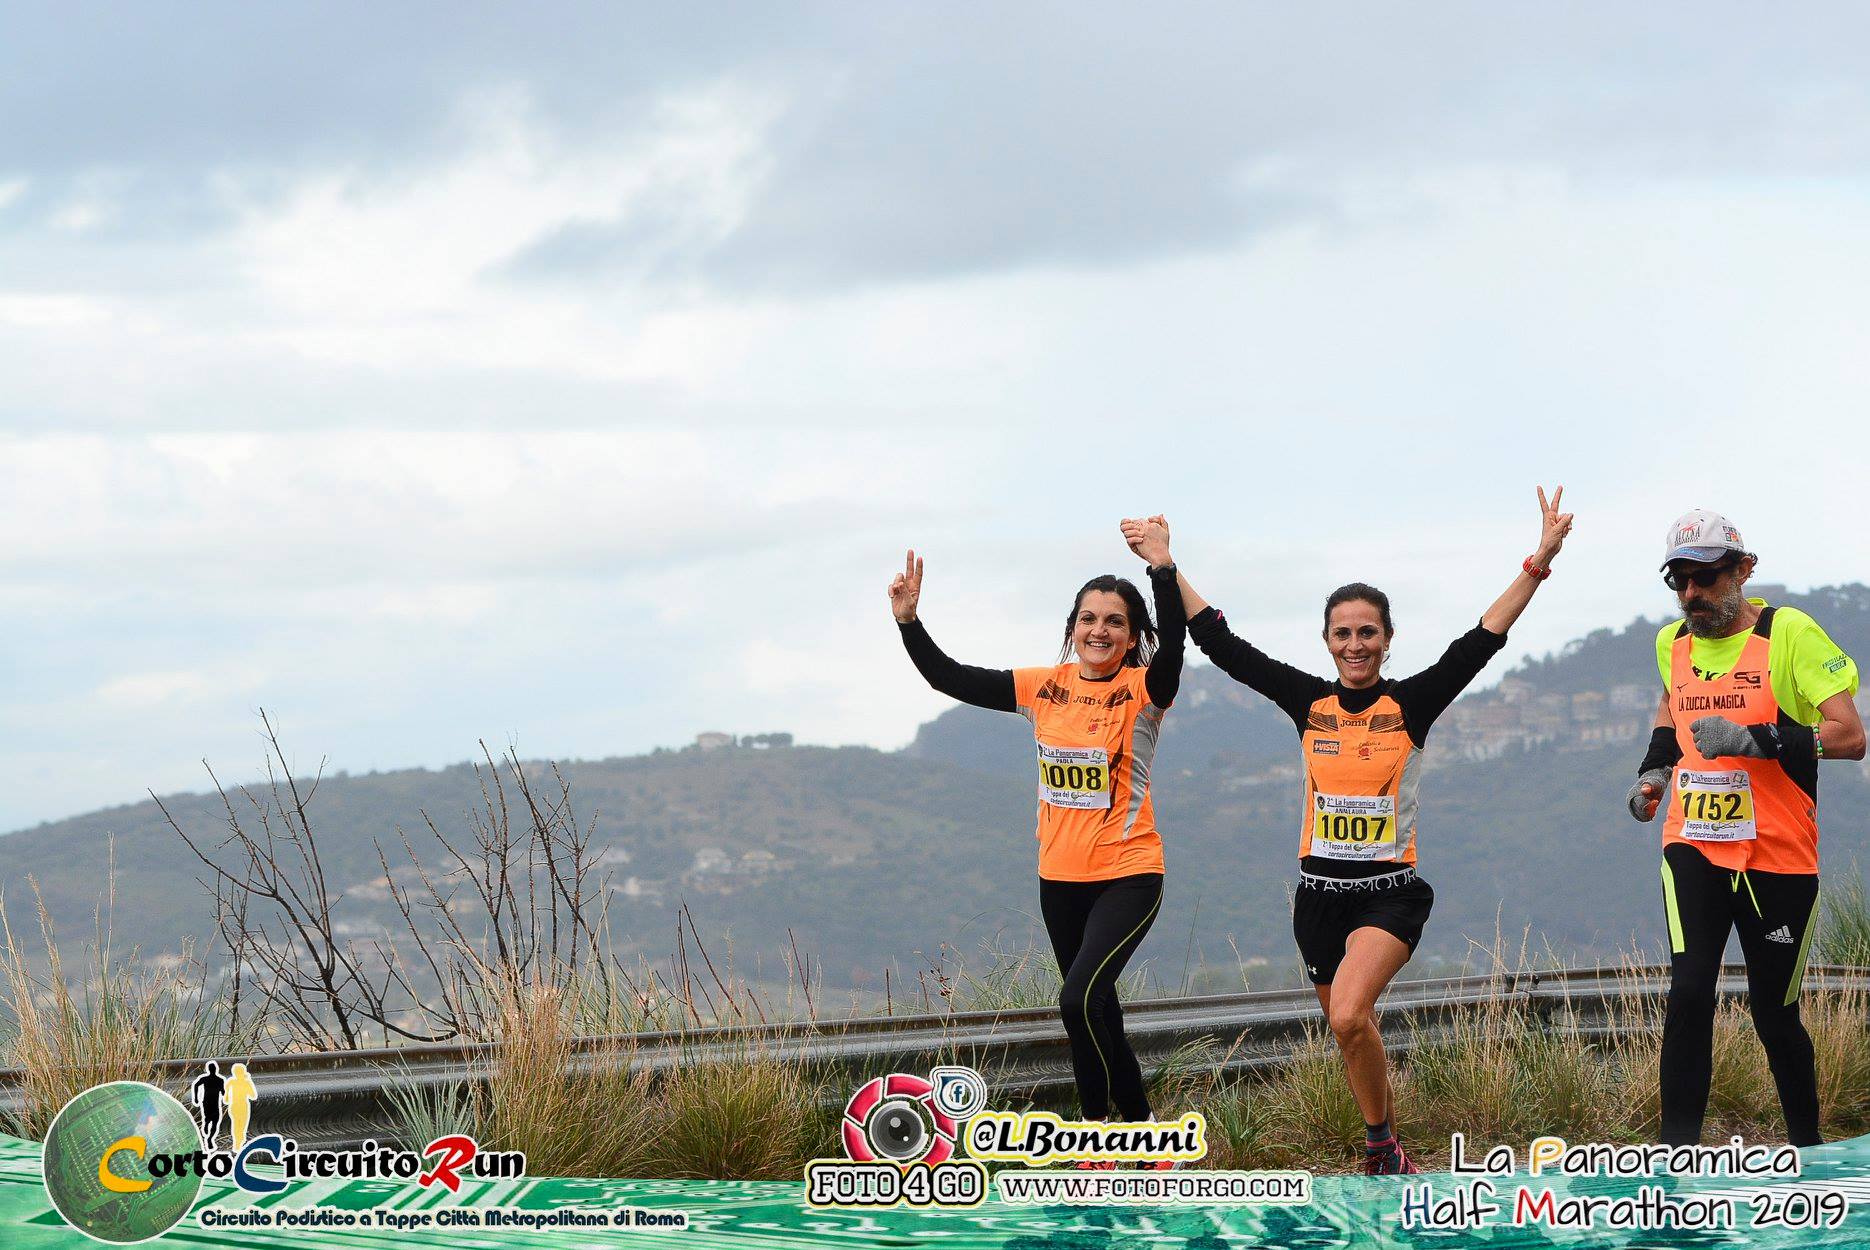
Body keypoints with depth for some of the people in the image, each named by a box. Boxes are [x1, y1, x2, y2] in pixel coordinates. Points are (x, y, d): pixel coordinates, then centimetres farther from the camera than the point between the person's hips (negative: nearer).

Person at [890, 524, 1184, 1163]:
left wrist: (1162, 570, -42)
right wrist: (909, 621, -10)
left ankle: (1098, 1130, -10)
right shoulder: (1045, 687, 3)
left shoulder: (1142, 691, -10)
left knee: (1081, 997, -24)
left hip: (1128, 875, -6)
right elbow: (949, 678, 4)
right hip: (1060, 877, 6)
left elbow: (1172, 650, -31)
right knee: (1097, 1014, 14)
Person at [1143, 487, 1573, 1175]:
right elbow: (1224, 646, 5)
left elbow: (1481, 640, -12)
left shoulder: (1411, 703, -5)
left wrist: (1538, 564, -22)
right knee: (1349, 1030, 13)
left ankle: (1380, 1143, -7)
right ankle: (1390, 1159, 32)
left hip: (1390, 892, -4)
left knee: (1349, 1016, -25)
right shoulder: (1309, 702, 3)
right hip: (1320, 891, 4)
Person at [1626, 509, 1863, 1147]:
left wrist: (1755, 740, -26)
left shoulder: (1789, 633, -9)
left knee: (1774, 1015, 5)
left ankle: (1808, 1147, 25)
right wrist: (1655, 767, 15)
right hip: (1694, 849, 3)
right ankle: (1677, 1153, -14)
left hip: (1778, 856, -3)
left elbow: (1849, 735, -15)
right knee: (1689, 994, -15)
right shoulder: (1672, 643, 8)